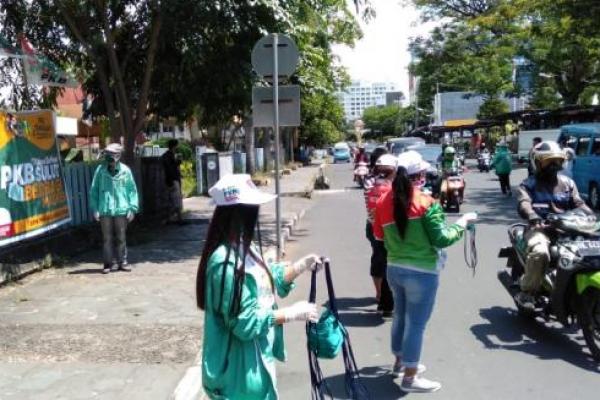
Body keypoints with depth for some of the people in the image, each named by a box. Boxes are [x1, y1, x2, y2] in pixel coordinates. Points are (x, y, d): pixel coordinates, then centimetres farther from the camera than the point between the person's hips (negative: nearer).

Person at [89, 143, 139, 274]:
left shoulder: (125, 170, -1)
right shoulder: (100, 170, 0)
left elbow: (132, 190, 3)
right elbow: (94, 191, 4)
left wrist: (132, 208, -3)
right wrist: (95, 209, 0)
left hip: (121, 210, 0)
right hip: (105, 210, 0)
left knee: (121, 237, 9)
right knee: (107, 238, 6)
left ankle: (122, 261, 20)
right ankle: (109, 263, 14)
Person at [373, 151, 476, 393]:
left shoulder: (384, 202, -1)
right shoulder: (425, 203, -18)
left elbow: (379, 235, 9)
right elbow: (441, 239, -15)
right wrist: (463, 223, -2)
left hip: (394, 268, 7)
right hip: (421, 272, -6)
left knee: (400, 316, 23)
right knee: (416, 323, 4)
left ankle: (400, 362, 40)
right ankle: (410, 377, 14)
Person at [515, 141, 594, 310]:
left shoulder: (567, 183, 19)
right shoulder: (529, 184, 5)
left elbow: (579, 204, 11)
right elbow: (524, 203, -14)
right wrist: (532, 216, -37)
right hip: (540, 228, -4)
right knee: (539, 253, -36)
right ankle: (527, 292, -19)